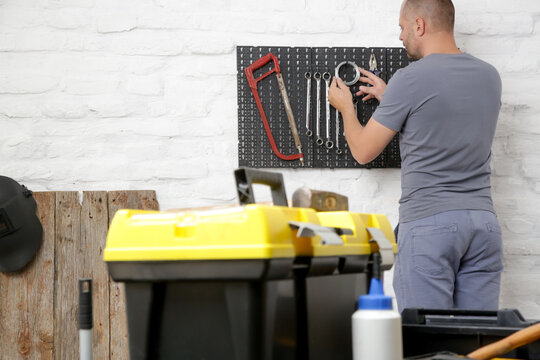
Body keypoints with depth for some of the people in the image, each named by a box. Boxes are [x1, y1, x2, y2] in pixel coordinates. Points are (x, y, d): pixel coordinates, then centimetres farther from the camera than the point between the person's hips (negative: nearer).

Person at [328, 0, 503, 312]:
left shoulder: (410, 79, -9)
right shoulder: (489, 76, 10)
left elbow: (363, 151, 0)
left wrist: (346, 107, 19)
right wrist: (388, 97, 31)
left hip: (429, 222, -6)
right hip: (484, 218, 6)